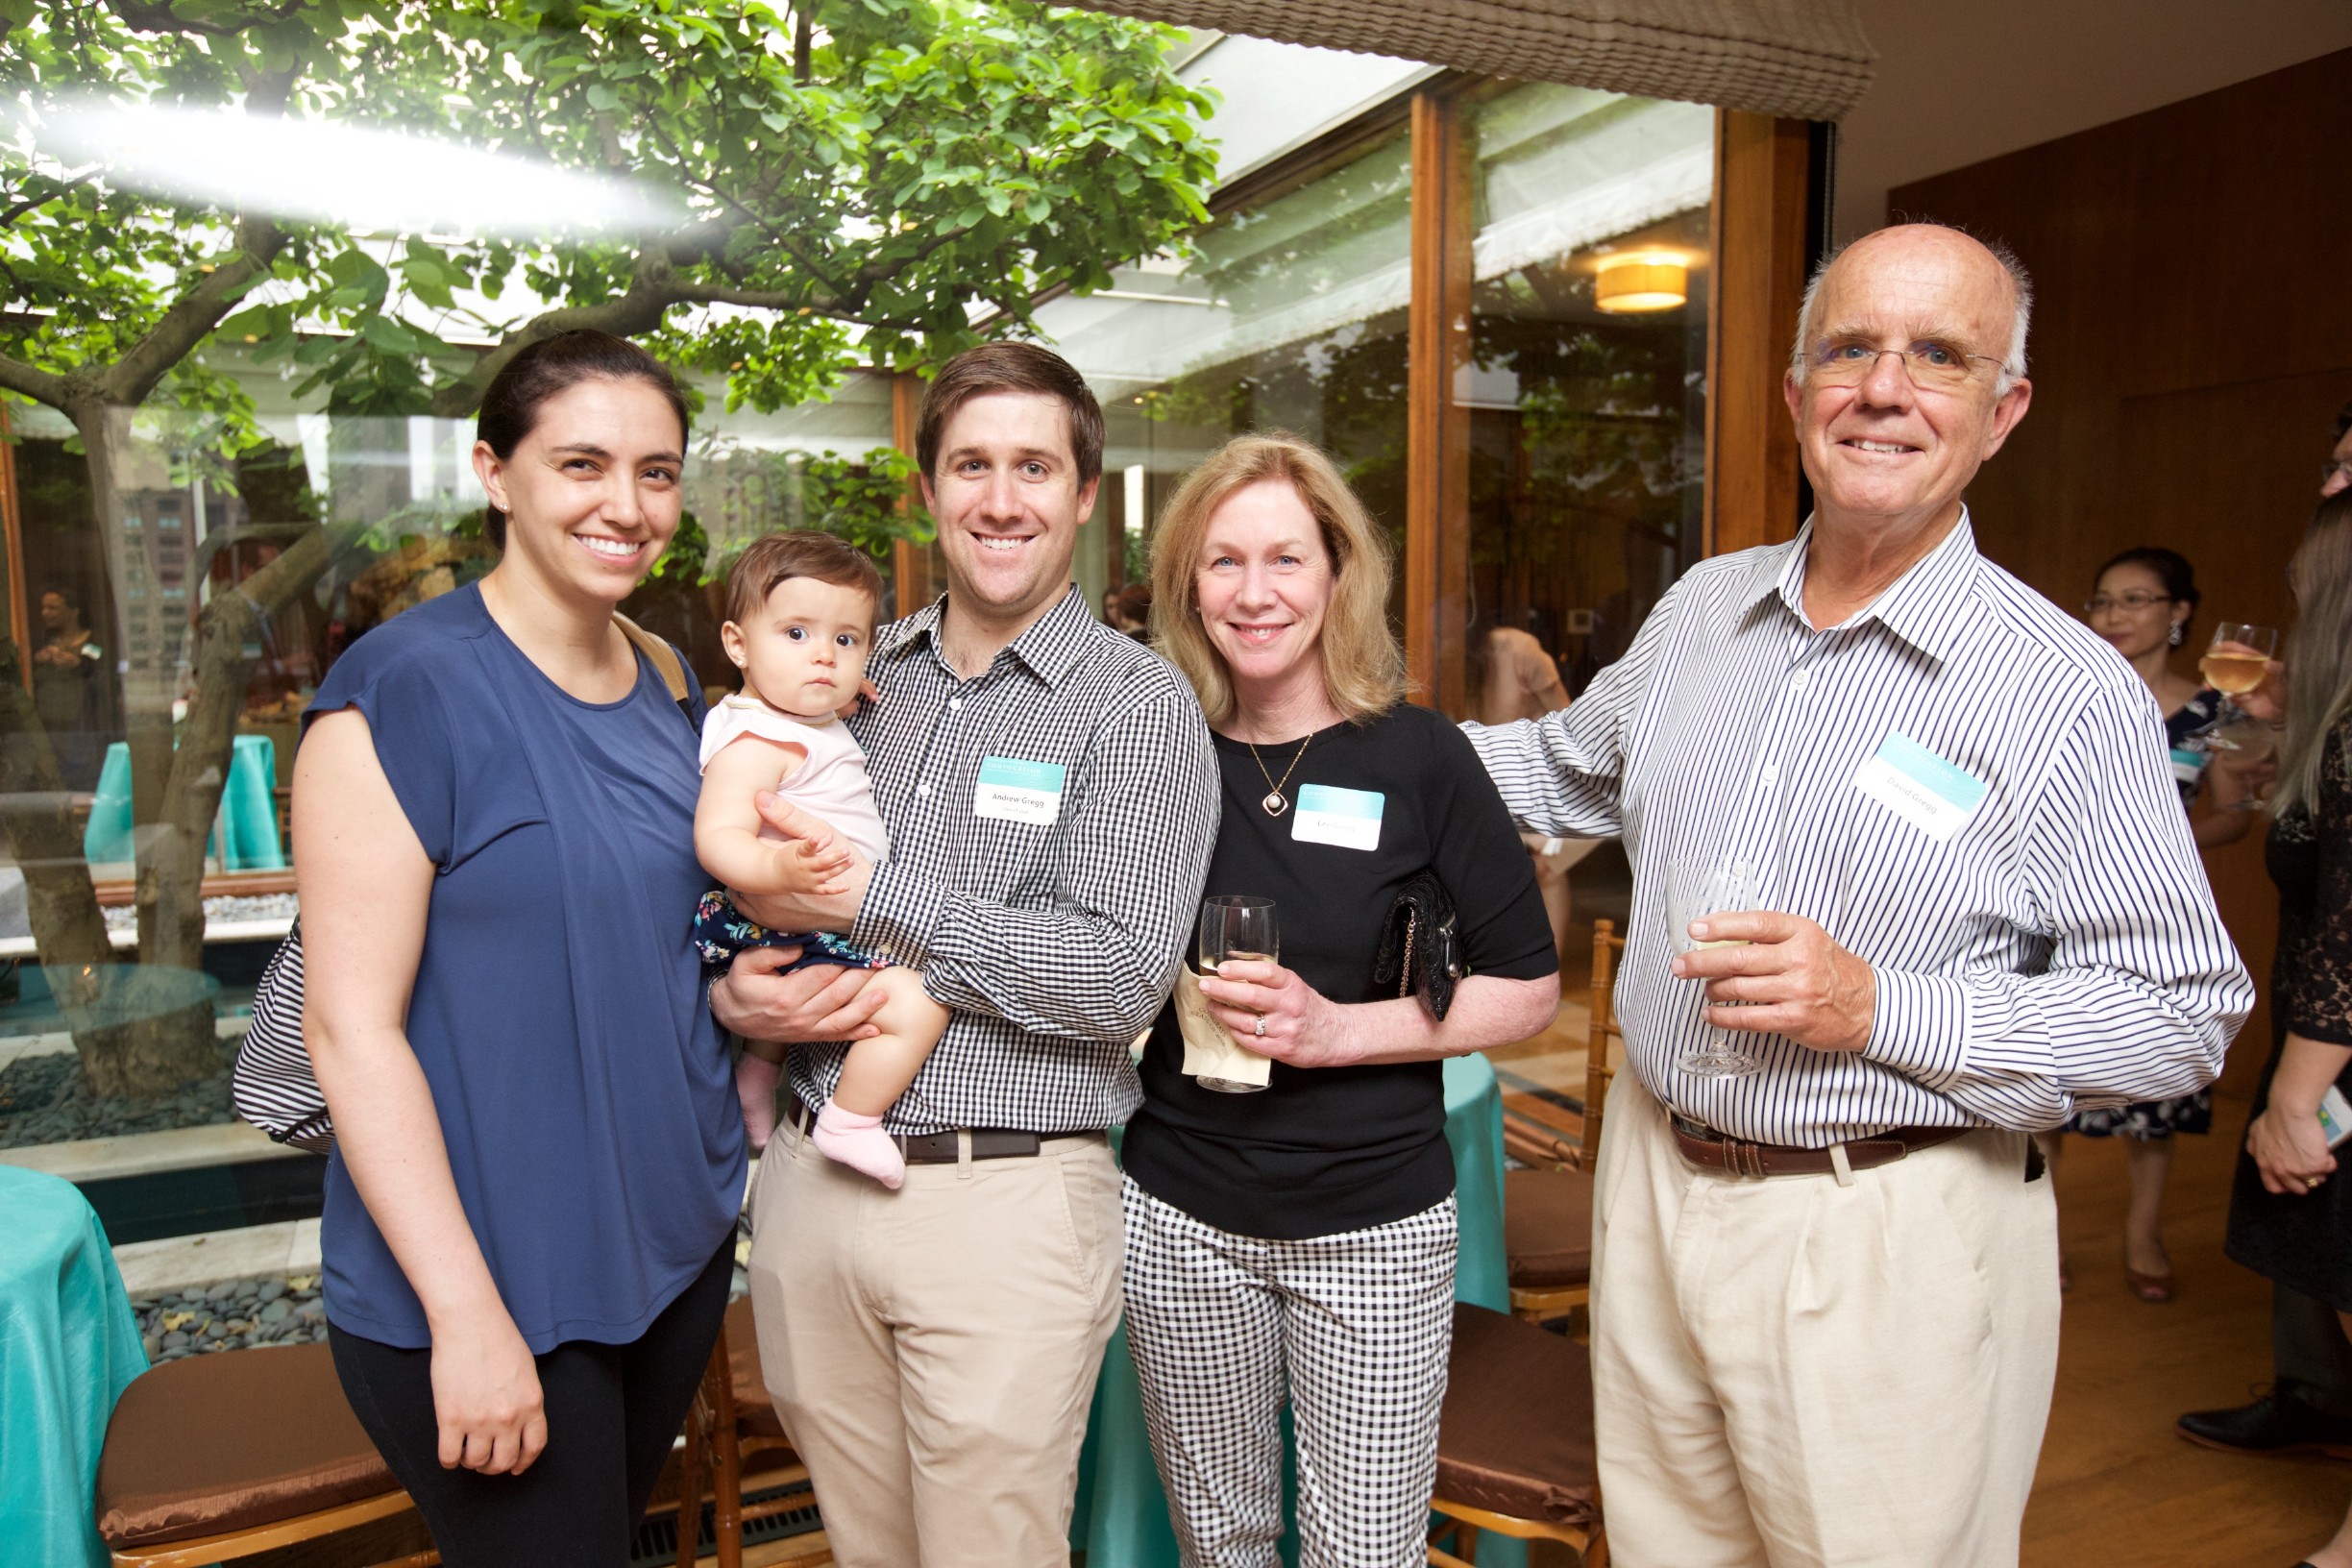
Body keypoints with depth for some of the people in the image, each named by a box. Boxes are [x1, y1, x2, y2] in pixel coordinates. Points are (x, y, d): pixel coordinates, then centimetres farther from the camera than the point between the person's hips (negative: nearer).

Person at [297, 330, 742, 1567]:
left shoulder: (665, 692, 4)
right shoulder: (401, 690, -16)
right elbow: (351, 1024, -18)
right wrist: (468, 1315, -19)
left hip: (676, 1245, 7)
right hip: (485, 1286, -6)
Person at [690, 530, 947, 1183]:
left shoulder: (814, 726, 11)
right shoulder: (755, 739, -21)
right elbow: (718, 837, -32)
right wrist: (780, 869, -51)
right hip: (788, 931, -11)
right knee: (916, 1001, -25)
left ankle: (758, 1071, 45)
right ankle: (850, 1123, -8)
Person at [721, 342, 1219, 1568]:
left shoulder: (1137, 706, -8)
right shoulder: (855, 675, 8)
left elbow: (1119, 979, -18)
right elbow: (736, 880, 15)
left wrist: (868, 896, -18)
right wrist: (736, 990, -8)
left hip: (1005, 1201, -5)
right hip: (809, 1179, 5)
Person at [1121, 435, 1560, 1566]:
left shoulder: (1418, 758, -7)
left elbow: (1528, 986, -5)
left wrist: (1338, 1027, -17)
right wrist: (1175, 996, -9)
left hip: (1374, 1227, -2)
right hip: (1179, 1218, 2)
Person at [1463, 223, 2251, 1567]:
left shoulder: (2073, 695, -13)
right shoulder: (1700, 609, 4)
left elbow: (2182, 1017, -11)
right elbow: (1573, 767, 22)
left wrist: (1879, 1008, -23)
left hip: (1891, 1241, -4)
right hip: (1653, 1189, 5)